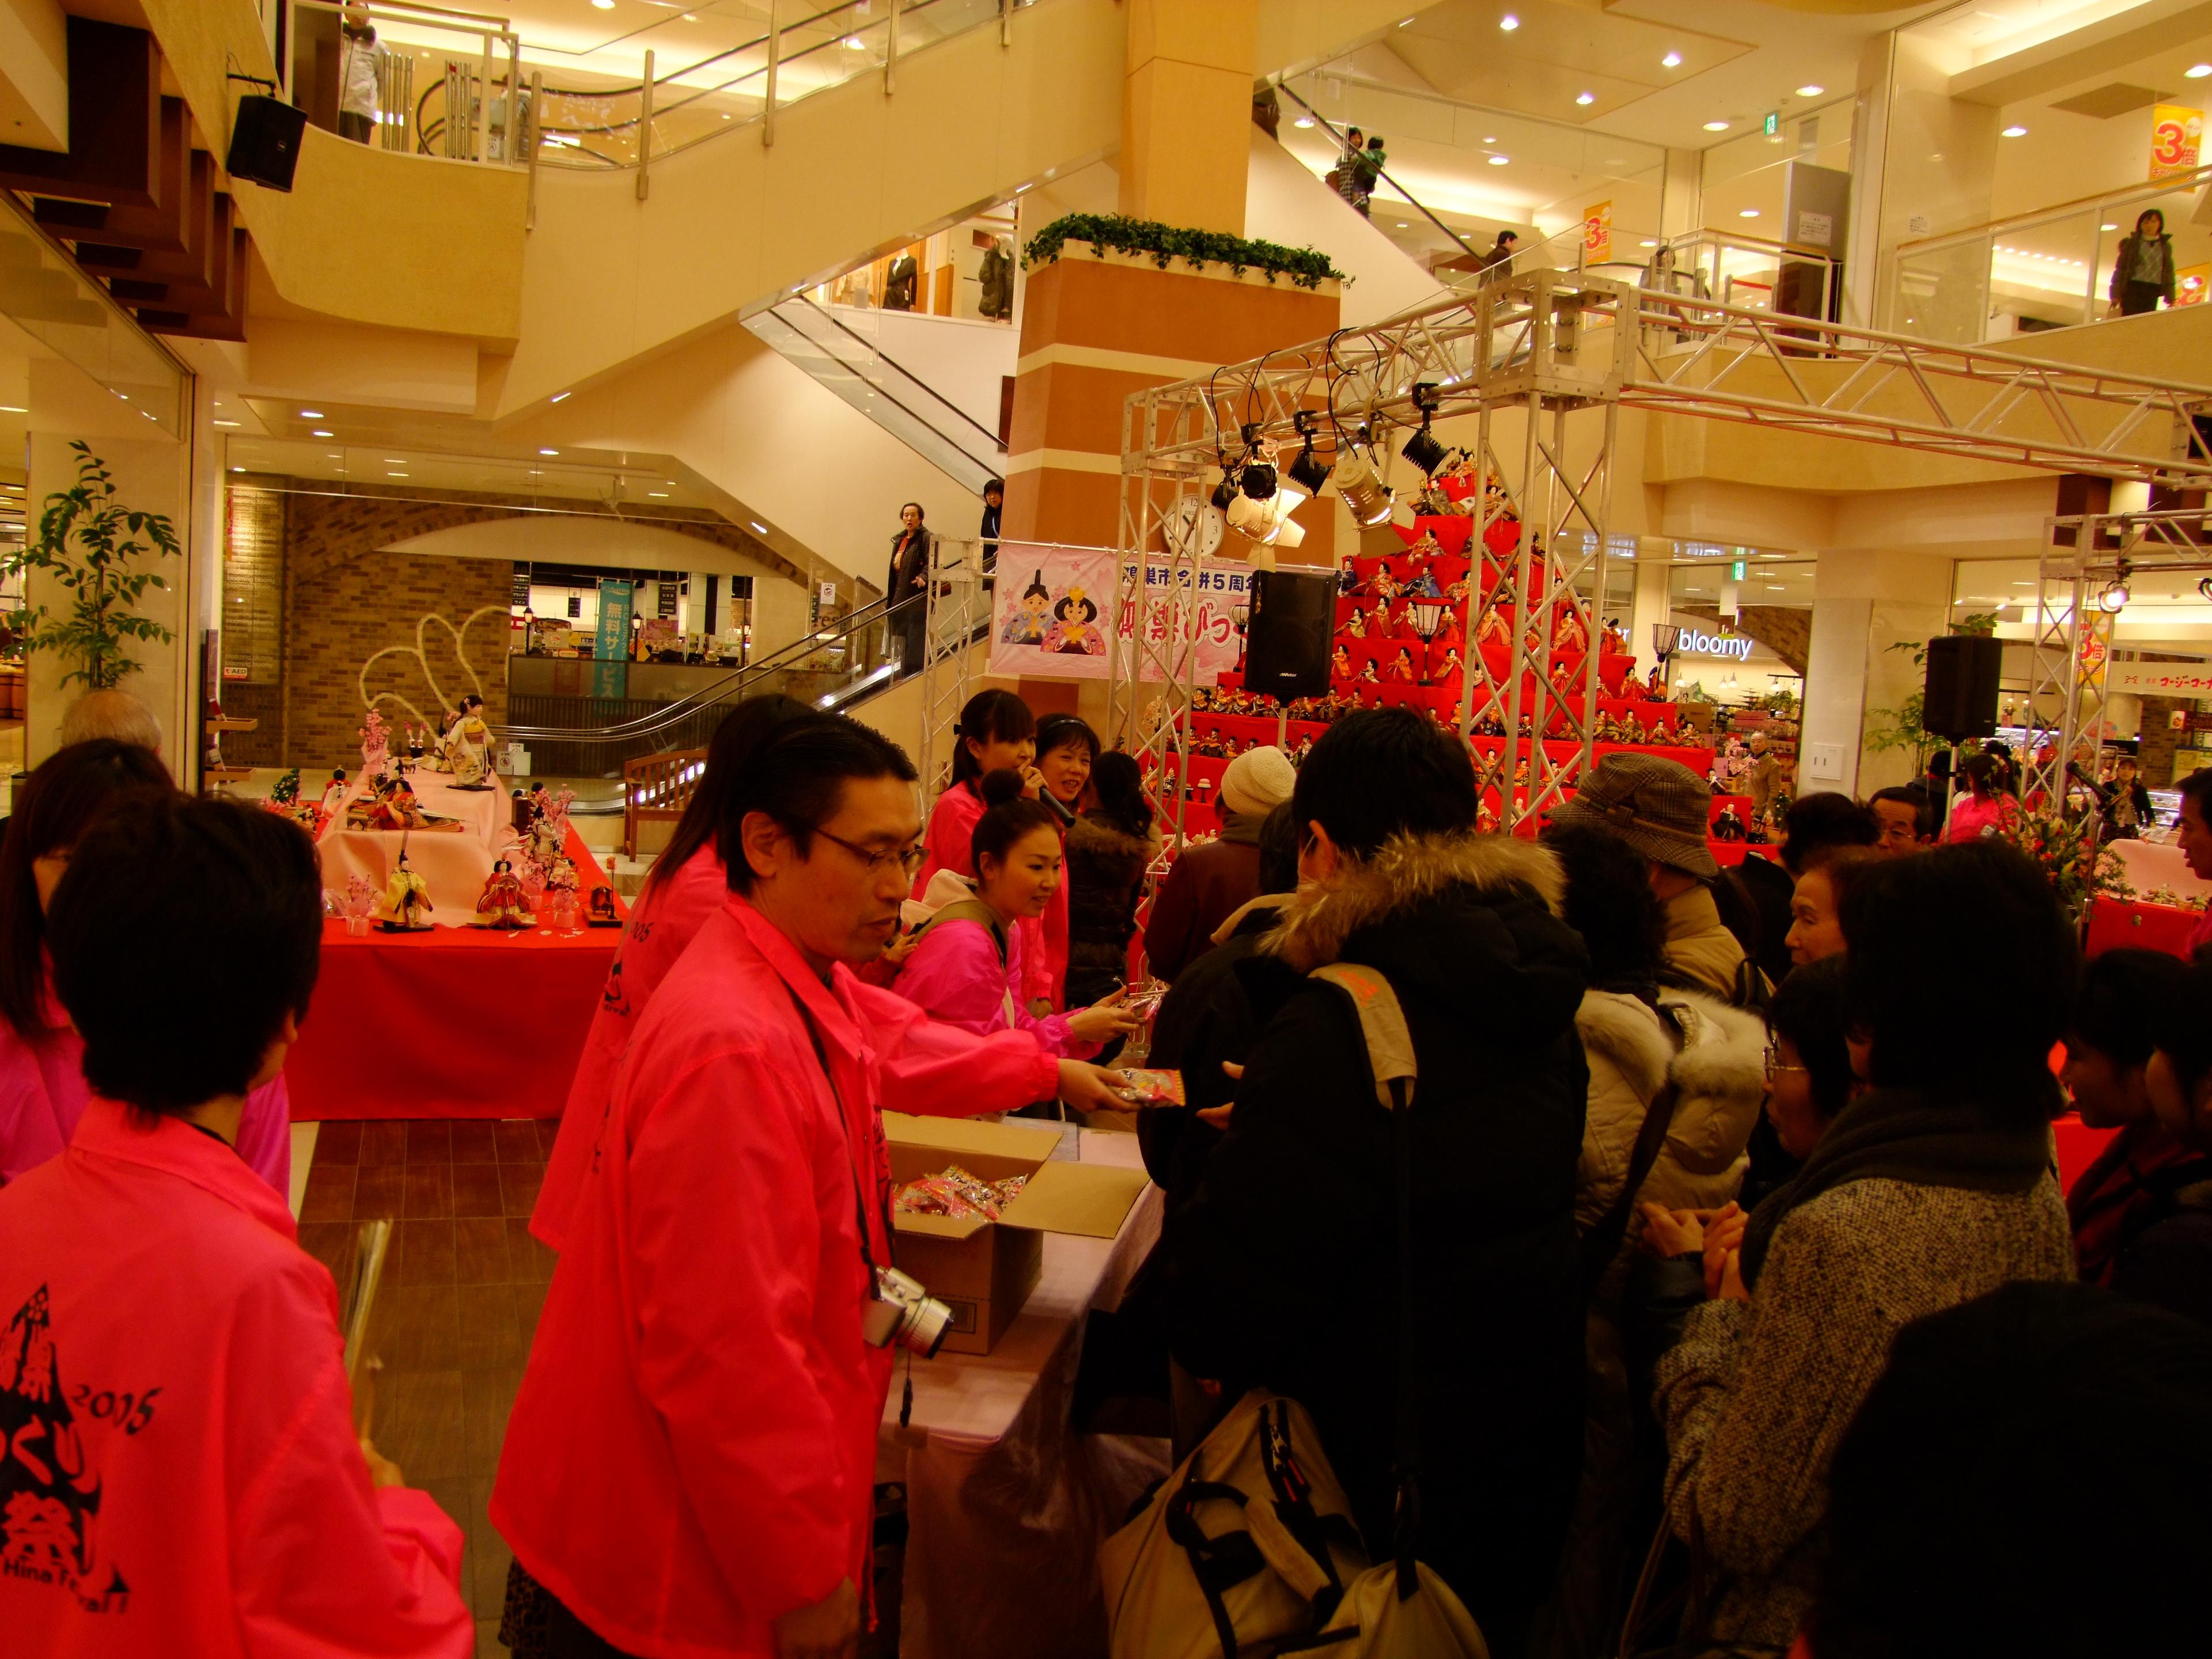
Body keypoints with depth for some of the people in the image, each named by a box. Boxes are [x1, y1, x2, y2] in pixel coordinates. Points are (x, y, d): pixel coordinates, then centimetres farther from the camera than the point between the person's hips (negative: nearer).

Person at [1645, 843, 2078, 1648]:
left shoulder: (1846, 1235, -33)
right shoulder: (2039, 1197, -6)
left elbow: (1730, 1528, -24)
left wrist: (1726, 1313, -12)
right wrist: (1771, 1258, 1)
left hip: (1805, 1623, -7)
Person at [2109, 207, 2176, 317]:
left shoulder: (2165, 246, 18)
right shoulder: (2130, 244, 10)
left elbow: (2169, 272, 16)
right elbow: (2120, 269, 5)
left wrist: (2170, 297, 7)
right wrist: (2116, 294, -6)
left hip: (2153, 291, 2)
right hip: (2133, 287, -2)